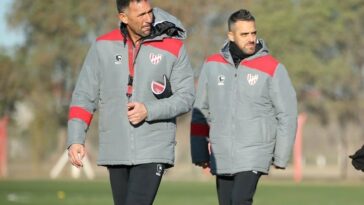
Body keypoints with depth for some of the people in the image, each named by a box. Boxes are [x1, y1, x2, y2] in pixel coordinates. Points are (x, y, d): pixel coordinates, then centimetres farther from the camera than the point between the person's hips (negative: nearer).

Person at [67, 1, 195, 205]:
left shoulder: (173, 48, -3)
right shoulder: (103, 46, 3)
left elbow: (186, 97, -2)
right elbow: (84, 96, 6)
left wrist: (148, 111, -16)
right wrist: (76, 139, -4)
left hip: (153, 152, -3)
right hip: (115, 152, 3)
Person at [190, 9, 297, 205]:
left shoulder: (272, 68, -6)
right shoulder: (212, 65, 4)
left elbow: (287, 114, -3)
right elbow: (201, 112, 12)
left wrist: (281, 157, -3)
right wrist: (199, 152, 11)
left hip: (255, 154, -4)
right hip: (221, 156, 4)